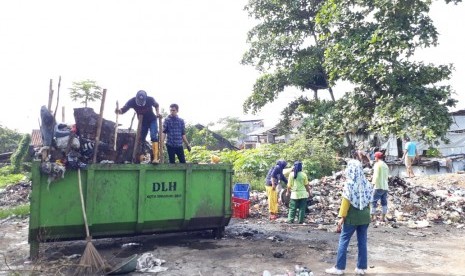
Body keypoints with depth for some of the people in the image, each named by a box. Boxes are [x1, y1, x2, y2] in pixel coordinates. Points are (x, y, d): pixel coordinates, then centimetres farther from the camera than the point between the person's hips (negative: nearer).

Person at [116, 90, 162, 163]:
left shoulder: (150, 99, -25)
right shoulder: (132, 101, -24)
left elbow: (156, 105, -2)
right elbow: (123, 110, -28)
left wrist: (158, 113, -18)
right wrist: (118, 110, -51)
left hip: (152, 120, -3)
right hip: (142, 122, 3)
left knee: (154, 137, -20)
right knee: (141, 138, 5)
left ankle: (156, 158, -27)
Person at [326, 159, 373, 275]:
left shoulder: (349, 184, -12)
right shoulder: (366, 183, 3)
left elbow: (346, 201, -13)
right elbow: (368, 201, 8)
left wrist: (342, 217, -10)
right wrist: (366, 213, 18)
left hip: (352, 217, -5)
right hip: (365, 217, 5)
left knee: (343, 241, 3)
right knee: (362, 242, 12)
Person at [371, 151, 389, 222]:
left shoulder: (377, 164, -7)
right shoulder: (385, 165, 15)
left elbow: (376, 175, -13)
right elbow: (387, 176, 16)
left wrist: (374, 183, -7)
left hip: (379, 186, -7)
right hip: (385, 186, 7)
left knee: (373, 201, -2)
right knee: (384, 202, 10)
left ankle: (373, 216, -4)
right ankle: (383, 217, 13)